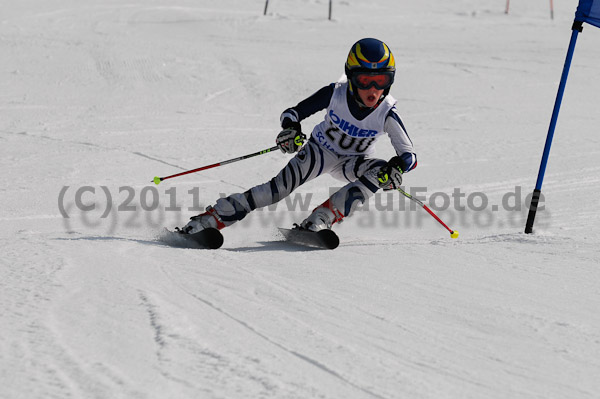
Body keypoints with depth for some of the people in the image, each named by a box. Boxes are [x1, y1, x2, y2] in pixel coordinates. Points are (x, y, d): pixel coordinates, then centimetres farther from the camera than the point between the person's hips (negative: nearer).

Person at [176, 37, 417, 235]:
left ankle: (319, 221, -33)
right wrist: (291, 130, -40)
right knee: (284, 184, -25)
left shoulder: (386, 113, -25)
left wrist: (397, 167, -50)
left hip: (352, 161, 1)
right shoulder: (335, 94, -25)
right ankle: (211, 219, -25)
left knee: (379, 172, -30)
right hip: (320, 149, -1)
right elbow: (291, 113, -16)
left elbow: (410, 156, -26)